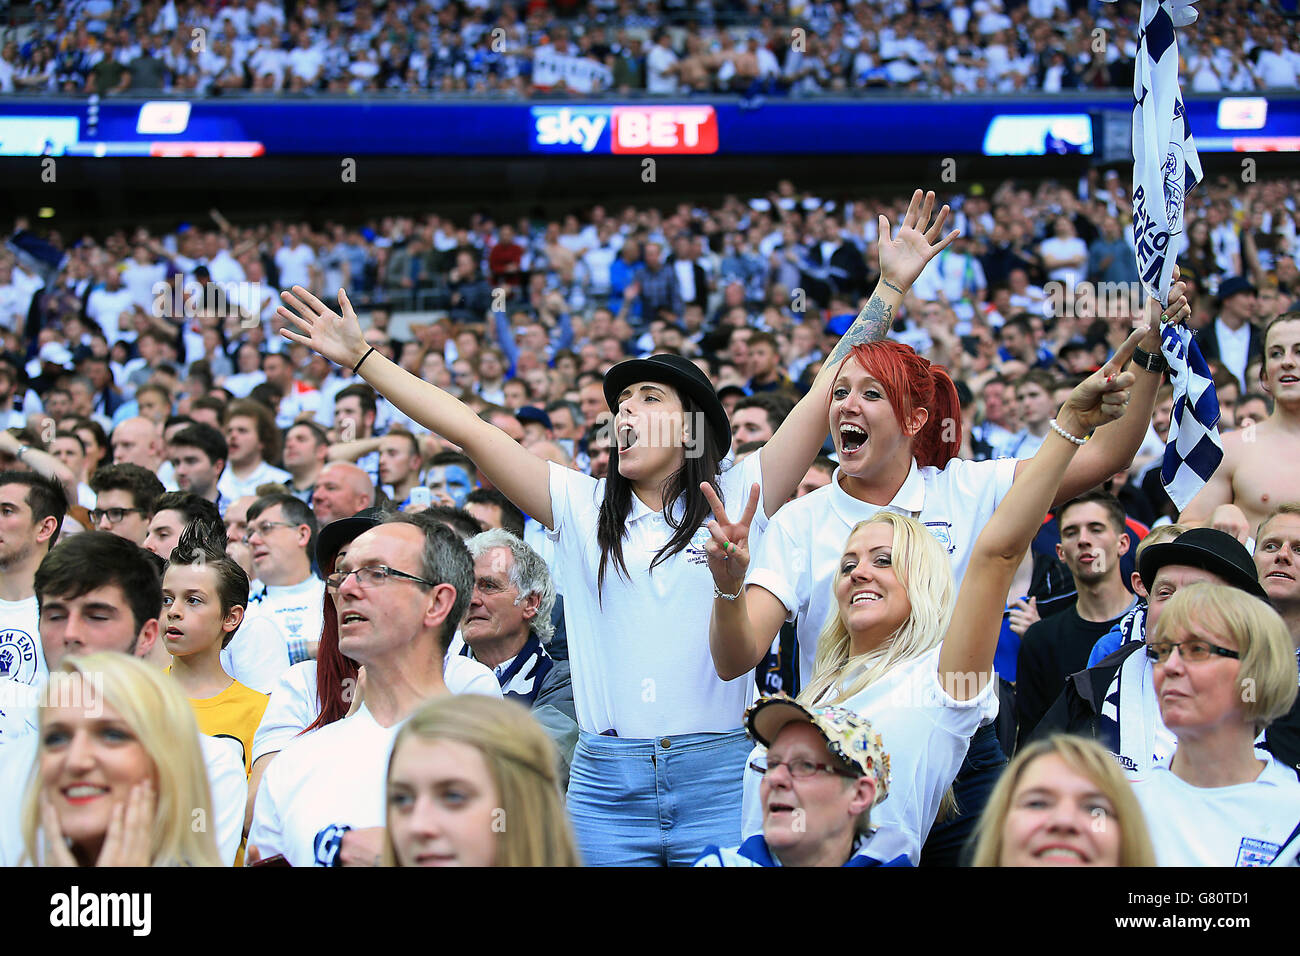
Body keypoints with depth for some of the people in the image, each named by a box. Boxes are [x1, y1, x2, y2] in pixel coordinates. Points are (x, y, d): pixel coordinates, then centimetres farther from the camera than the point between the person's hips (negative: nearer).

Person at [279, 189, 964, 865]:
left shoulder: (738, 499, 4)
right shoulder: (581, 509, 10)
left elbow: (828, 392, -1)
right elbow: (468, 429, 7)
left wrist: (891, 286, -6)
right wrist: (361, 359, 4)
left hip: (717, 780, -2)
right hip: (604, 782, 2)